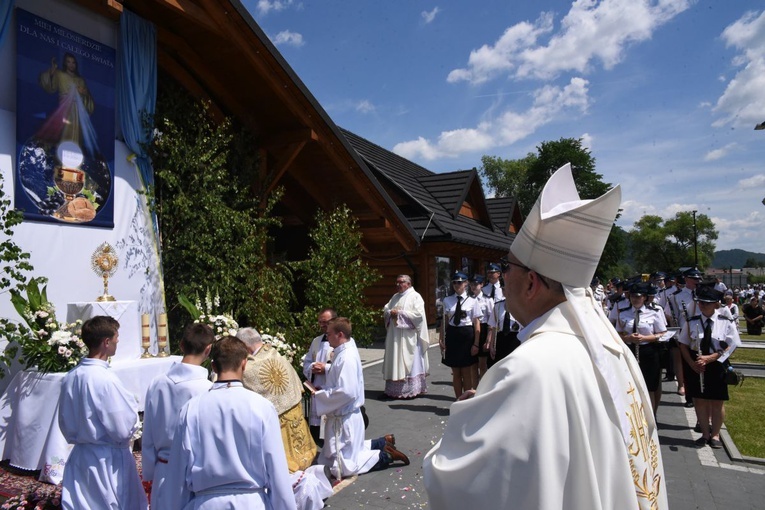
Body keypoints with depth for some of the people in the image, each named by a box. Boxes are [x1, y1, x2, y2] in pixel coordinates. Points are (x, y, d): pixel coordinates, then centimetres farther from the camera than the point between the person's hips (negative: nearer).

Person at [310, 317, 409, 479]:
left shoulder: (346, 358, -24)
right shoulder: (344, 352, 4)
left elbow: (346, 392, -30)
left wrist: (318, 395, -19)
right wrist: (322, 390, 3)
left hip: (345, 419, -10)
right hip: (340, 416, 10)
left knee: (342, 468, 0)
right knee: (330, 457, 23)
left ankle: (385, 456, 7)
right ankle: (382, 443, 25)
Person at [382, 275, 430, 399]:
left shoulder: (415, 296, -5)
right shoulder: (395, 297, 17)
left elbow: (418, 314, -16)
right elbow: (385, 310, 15)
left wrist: (400, 313, -17)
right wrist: (390, 312, -9)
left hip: (408, 336, -7)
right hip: (394, 335, 7)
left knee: (408, 361, -3)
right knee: (394, 360, 7)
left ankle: (411, 390, 4)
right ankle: (394, 389, 13)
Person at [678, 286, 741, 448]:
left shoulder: (726, 322, -7)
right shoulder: (691, 322, -2)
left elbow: (731, 346, -8)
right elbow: (683, 344, 3)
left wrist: (710, 358, -18)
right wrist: (692, 363, -10)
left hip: (717, 366, -1)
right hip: (695, 366, 2)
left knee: (717, 403, 8)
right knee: (699, 401, 9)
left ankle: (715, 435, 26)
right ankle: (705, 433, 24)